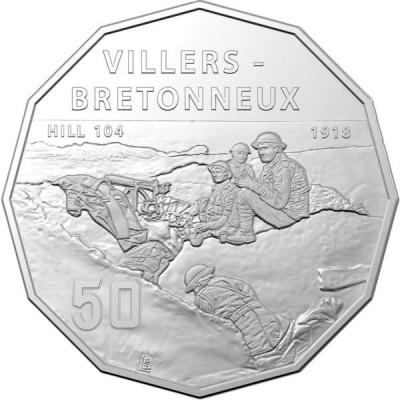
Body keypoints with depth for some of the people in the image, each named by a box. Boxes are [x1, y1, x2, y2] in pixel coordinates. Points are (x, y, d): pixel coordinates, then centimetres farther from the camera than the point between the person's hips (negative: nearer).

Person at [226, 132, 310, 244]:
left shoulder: (283, 166, -23)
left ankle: (245, 233, 2)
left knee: (244, 193, -14)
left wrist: (253, 184, -24)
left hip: (287, 214, -10)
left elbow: (279, 201, -29)